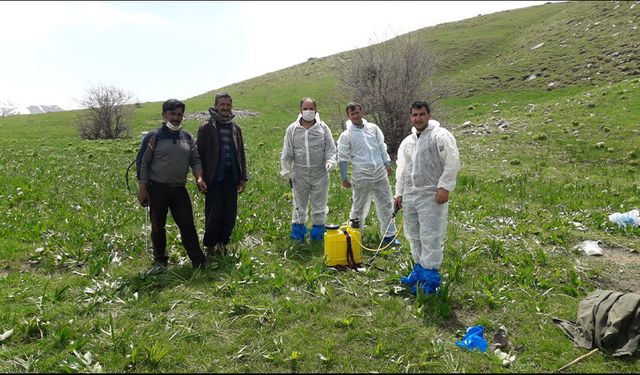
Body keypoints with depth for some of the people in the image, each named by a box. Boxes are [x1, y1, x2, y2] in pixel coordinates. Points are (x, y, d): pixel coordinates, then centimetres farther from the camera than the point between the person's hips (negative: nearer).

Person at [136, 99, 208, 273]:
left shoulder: (187, 137, 9)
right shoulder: (154, 137, -4)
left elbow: (195, 159, 13)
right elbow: (143, 163, -3)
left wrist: (199, 177, -5)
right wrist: (142, 188, -7)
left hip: (180, 189, 3)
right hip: (157, 189, -3)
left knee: (188, 225, 2)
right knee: (158, 227, 8)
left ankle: (199, 261, 6)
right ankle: (160, 261, 22)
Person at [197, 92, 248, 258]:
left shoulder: (235, 128, 12)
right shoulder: (206, 128, -2)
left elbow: (241, 154, 14)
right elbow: (200, 155, -3)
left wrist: (243, 177, 9)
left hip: (231, 179, 4)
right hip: (214, 180, -4)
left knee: (230, 214, 6)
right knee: (213, 215, 1)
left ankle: (223, 242, 22)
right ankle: (210, 245, 17)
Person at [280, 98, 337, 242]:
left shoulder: (323, 128, 2)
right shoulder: (292, 129, 3)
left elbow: (331, 149, 4)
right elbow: (287, 153, 6)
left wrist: (330, 162, -13)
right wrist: (286, 172, 3)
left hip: (320, 174, 0)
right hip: (299, 174, 0)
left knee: (319, 203, 9)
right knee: (299, 203, 10)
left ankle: (318, 229, 23)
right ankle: (298, 228, 25)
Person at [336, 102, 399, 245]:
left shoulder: (373, 128, 9)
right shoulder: (346, 135, -3)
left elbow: (382, 147, 16)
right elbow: (343, 158, -1)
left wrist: (387, 164, 13)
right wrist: (344, 178, -1)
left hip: (380, 173, 4)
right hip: (361, 176, -3)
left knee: (386, 204, 6)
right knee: (359, 206, 7)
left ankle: (389, 235, 17)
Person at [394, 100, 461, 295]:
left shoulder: (440, 135, -6)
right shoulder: (407, 141, 17)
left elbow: (452, 163, -12)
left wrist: (444, 187, -17)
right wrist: (399, 193, 17)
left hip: (431, 196, -8)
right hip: (410, 196, 8)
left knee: (430, 238, -6)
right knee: (413, 236, 15)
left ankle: (430, 279, 2)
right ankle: (420, 270, 29)